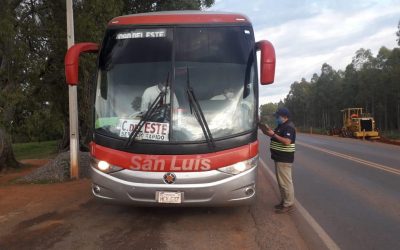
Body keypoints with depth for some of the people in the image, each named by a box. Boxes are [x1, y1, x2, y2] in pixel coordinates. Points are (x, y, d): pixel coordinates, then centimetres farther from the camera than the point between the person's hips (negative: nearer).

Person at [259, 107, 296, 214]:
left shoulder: (289, 127, -17)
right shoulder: (281, 126, 15)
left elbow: (287, 142, -28)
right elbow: (276, 136, 20)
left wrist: (273, 134, -24)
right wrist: (266, 129, 6)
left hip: (284, 159, -11)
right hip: (279, 158, 11)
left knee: (286, 182, -4)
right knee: (281, 181, 16)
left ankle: (289, 204, 4)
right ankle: (284, 201, 26)